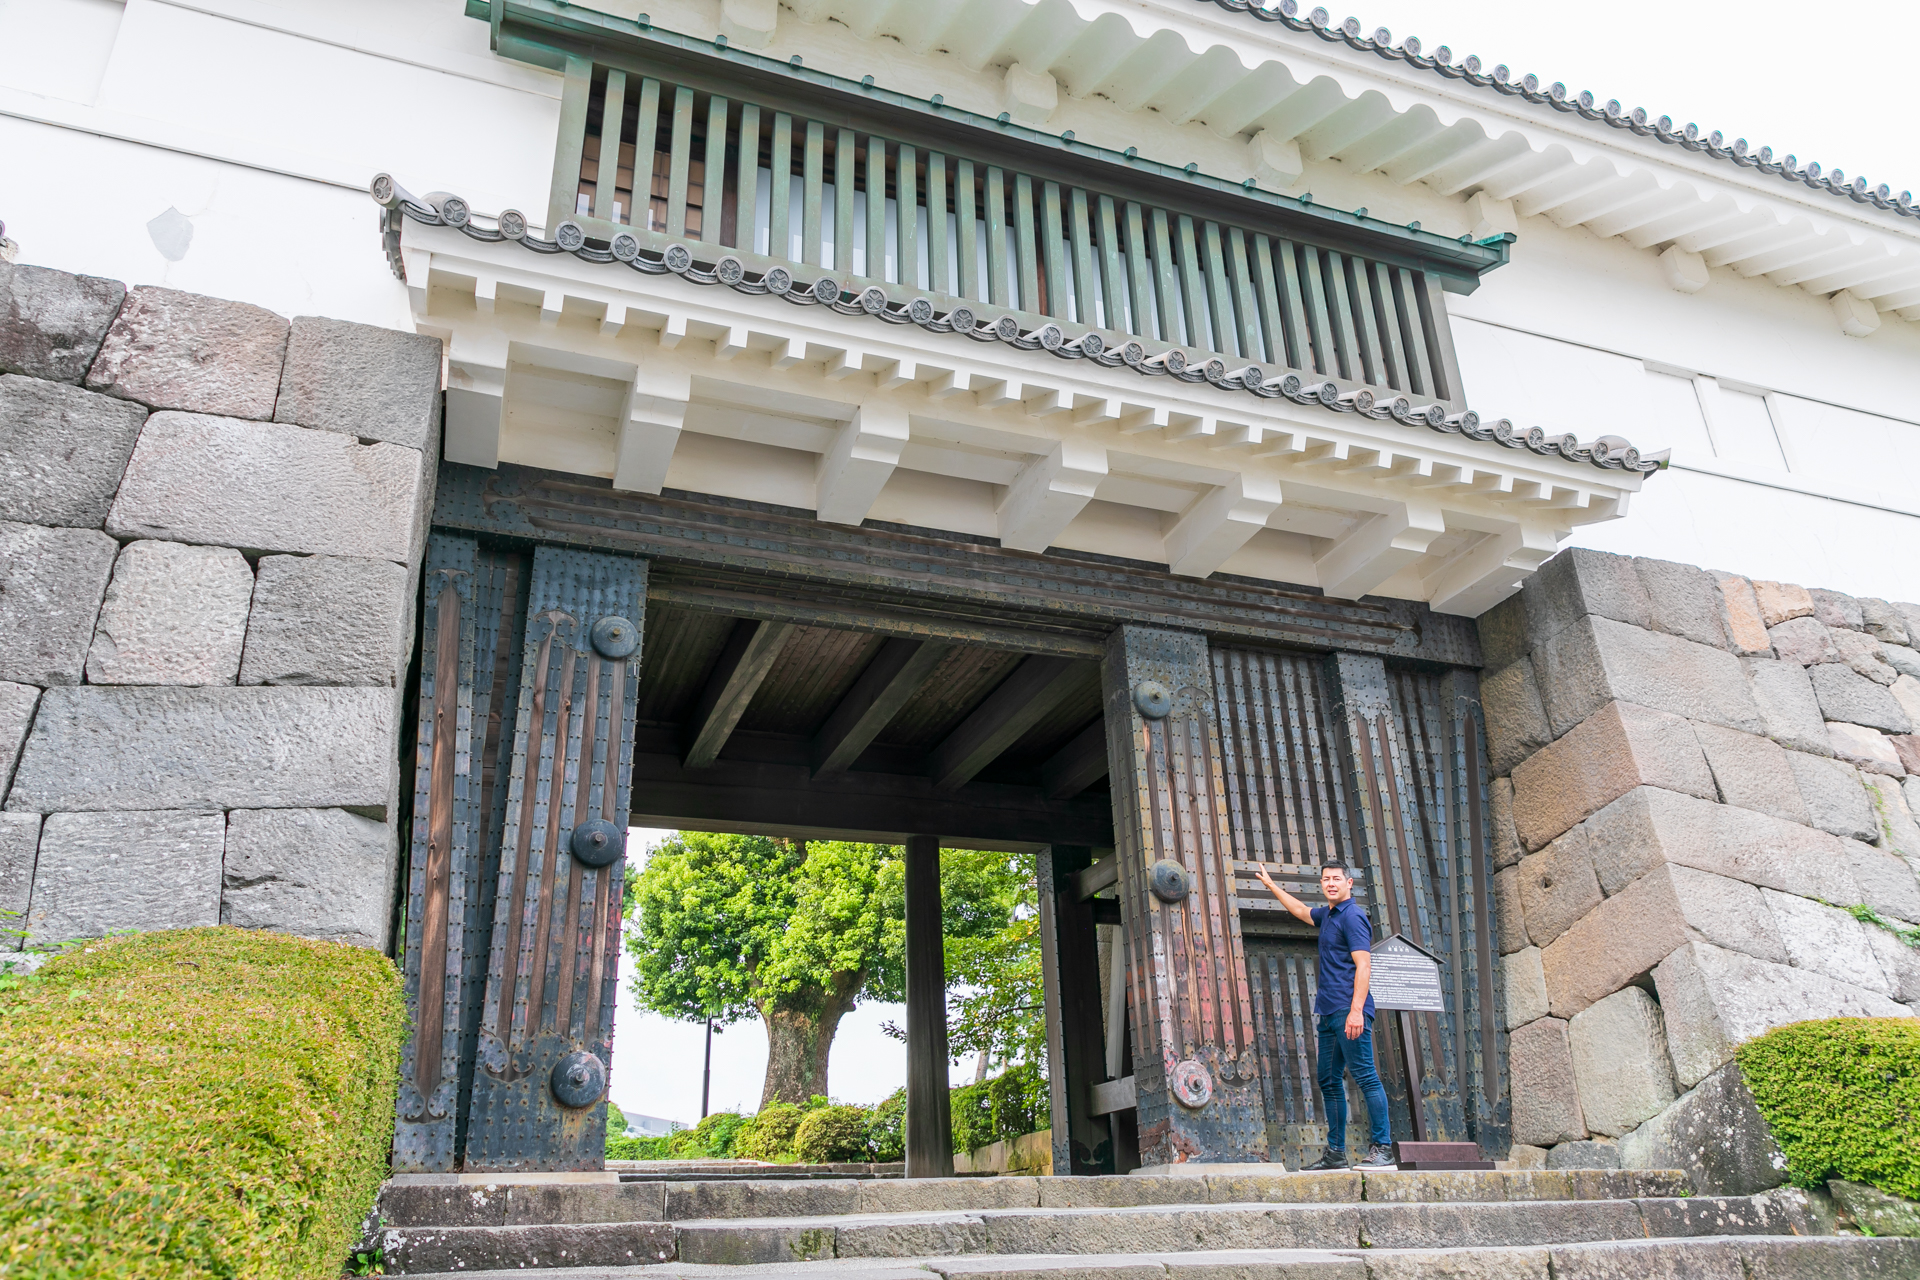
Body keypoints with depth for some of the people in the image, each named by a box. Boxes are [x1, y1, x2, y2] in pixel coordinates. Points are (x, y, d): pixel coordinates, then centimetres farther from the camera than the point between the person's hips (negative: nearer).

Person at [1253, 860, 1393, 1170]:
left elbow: (1363, 965, -16)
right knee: (1329, 1080, 10)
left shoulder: (1352, 916, -8)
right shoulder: (1328, 915, 19)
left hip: (1348, 1010, -10)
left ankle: (1382, 1148, -8)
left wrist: (1356, 1009, -24)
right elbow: (1300, 910, 40)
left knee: (1365, 1076, -10)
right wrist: (1270, 884, 46)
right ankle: (1335, 1152, 14)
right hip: (1329, 1015, 10)